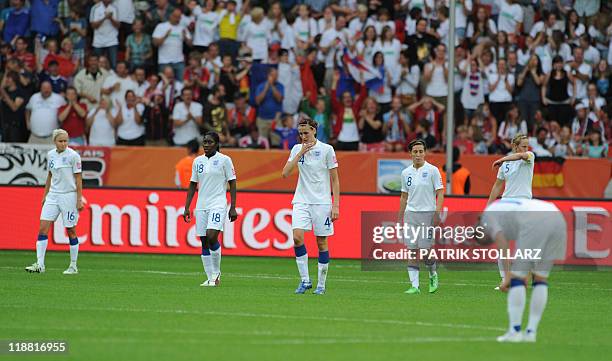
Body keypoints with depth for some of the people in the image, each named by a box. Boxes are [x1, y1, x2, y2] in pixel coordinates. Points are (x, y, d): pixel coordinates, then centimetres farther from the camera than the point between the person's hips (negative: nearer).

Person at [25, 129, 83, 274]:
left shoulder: (73, 156, -9)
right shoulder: (50, 155, 7)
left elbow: (78, 178, -8)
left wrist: (79, 199, -11)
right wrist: (45, 195, 18)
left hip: (69, 196, -5)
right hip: (53, 196, 5)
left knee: (71, 231, 1)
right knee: (43, 228, -5)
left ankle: (73, 266, 13)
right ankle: (39, 265, -6)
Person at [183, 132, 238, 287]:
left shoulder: (224, 160, -2)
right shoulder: (198, 161, 11)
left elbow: (232, 184, -2)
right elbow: (193, 185, 16)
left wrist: (233, 208, -7)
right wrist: (187, 207, 10)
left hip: (218, 204, -5)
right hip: (201, 206, 5)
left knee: (212, 237, -20)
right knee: (204, 242, 2)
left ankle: (216, 272, -1)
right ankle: (210, 279, 8)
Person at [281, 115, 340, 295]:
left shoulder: (326, 149, -3)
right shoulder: (297, 149, 7)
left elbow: (335, 179, 0)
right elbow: (285, 173, -2)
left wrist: (336, 205, -6)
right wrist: (300, 154, -10)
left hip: (322, 202, -2)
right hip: (301, 200, 2)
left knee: (322, 242, 1)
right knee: (297, 237, -16)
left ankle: (321, 285, 10)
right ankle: (305, 280, -7)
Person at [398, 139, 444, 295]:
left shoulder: (432, 170, -3)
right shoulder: (406, 173, 10)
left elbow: (440, 193, -4)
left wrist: (437, 213, -15)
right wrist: (399, 218, 15)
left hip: (427, 214, -4)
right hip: (410, 214, 4)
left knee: (426, 249, -6)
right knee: (412, 251, -1)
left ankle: (433, 275, 24)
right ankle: (415, 286, 1)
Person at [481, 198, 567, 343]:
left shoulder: (487, 216, 17)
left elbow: (501, 242, -1)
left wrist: (508, 275, -1)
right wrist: (524, 275, 37)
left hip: (535, 222, -8)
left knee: (516, 277, 3)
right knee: (540, 278, 15)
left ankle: (514, 331, 1)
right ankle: (531, 332, 14)